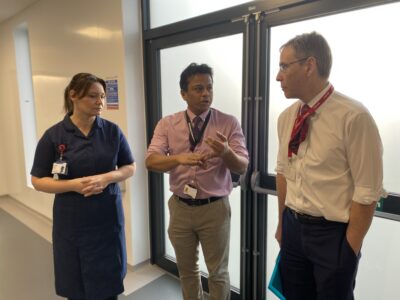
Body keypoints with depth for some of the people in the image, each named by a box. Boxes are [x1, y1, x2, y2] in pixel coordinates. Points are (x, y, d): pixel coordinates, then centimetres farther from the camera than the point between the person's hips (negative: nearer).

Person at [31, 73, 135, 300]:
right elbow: (38, 181, -3)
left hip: (108, 216, 1)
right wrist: (74, 184, -19)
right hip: (72, 220, -1)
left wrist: (107, 177, -15)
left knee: (109, 281, 11)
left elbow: (130, 167, 4)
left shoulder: (112, 131, -3)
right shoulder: (54, 135, -7)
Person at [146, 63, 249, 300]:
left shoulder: (229, 123, -8)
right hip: (180, 207, 2)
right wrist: (179, 158, -33)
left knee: (218, 272, 15)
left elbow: (242, 167, -13)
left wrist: (226, 153, -35)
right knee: (187, 270, 22)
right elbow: (151, 161, -14)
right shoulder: (167, 124, -3)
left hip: (215, 208, -2)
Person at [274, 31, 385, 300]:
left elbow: (367, 192, -16)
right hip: (293, 228, 6)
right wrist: (282, 223, 13)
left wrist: (350, 249, -10)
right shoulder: (286, 117, 1)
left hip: (333, 233, -5)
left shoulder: (354, 116, -19)